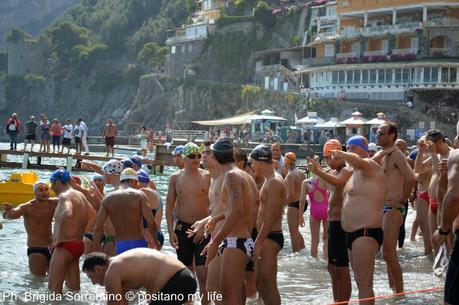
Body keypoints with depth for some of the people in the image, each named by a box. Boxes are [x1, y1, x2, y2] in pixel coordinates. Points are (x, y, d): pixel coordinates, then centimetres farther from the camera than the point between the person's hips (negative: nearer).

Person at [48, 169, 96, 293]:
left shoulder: (64, 196, -14)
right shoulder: (80, 195, 15)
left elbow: (67, 213, -34)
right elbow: (93, 216, 22)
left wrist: (59, 237, -27)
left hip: (65, 246, -10)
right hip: (78, 245, 10)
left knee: (54, 289, -9)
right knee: (74, 288, 16)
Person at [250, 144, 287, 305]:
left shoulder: (274, 182, -16)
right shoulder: (269, 181, 17)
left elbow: (270, 217, -22)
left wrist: (259, 242, -23)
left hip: (270, 238, -11)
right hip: (265, 237, 11)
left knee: (268, 284, -8)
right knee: (260, 284, 14)